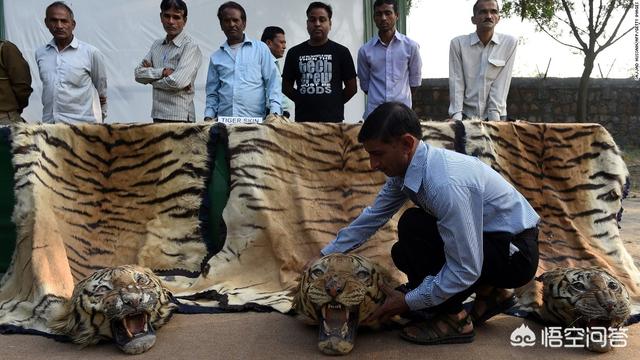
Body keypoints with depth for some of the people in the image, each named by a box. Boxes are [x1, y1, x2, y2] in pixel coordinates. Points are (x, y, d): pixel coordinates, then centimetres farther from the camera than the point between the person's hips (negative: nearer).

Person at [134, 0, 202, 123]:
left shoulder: (190, 47, -7)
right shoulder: (157, 45, 13)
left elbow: (177, 82, -18)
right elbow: (138, 74, 6)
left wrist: (152, 77, -2)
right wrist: (163, 72, -11)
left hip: (180, 118, -6)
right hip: (157, 115, 6)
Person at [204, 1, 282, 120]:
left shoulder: (261, 49, 7)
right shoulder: (216, 57, 15)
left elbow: (272, 83, 1)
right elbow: (212, 94, 17)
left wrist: (274, 112, -12)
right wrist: (208, 117, 2)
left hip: (255, 120, -2)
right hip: (223, 122, 2)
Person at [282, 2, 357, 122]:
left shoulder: (341, 52, 6)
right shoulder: (294, 53, 11)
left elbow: (352, 87, 7)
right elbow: (286, 86, 15)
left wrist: (334, 103, 4)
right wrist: (305, 102, 5)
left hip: (333, 120, -1)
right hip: (303, 120, 1)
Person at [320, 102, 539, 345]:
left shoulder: (446, 184, -34)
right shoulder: (404, 167, -6)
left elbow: (465, 270, -29)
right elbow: (373, 216, 7)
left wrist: (408, 302, -20)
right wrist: (326, 256, 9)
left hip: (515, 252, -8)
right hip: (482, 239, 9)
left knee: (413, 226, -23)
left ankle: (453, 319, -7)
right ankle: (488, 293, 15)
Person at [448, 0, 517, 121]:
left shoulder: (509, 43, -4)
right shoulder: (458, 43, -4)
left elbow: (502, 82, -8)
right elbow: (456, 82, -7)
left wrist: (494, 116, -16)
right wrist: (456, 117, -16)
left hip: (495, 115, 0)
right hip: (466, 114, 0)